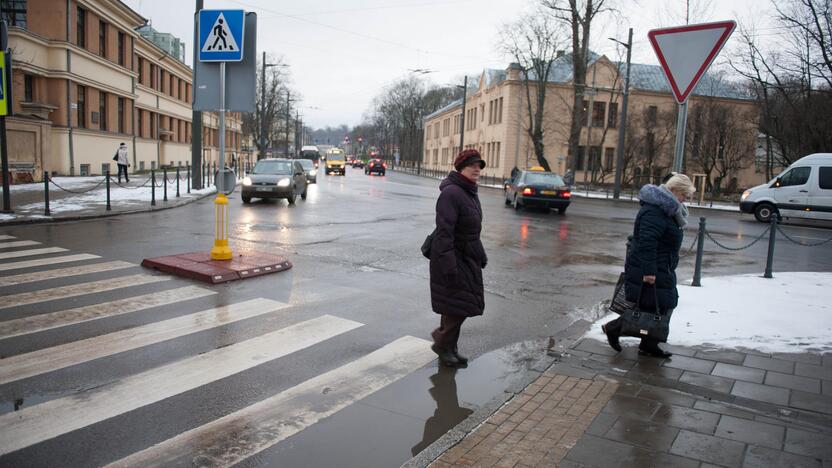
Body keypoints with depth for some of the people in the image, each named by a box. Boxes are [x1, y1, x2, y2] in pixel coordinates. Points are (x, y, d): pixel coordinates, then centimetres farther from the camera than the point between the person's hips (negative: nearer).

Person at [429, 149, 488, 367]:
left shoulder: (470, 192, 12)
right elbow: (444, 231, -24)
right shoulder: (451, 193, -19)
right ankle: (444, 345, 14)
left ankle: (448, 346, 28)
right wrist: (448, 265, -27)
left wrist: (481, 255, 21)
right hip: (454, 258, -10)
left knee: (463, 304, 14)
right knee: (457, 304, -5)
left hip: (468, 258, 10)